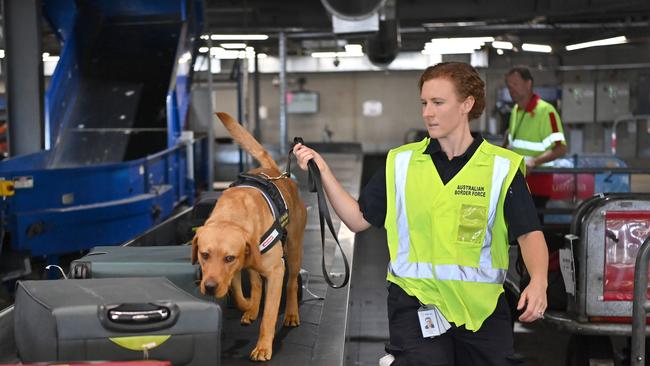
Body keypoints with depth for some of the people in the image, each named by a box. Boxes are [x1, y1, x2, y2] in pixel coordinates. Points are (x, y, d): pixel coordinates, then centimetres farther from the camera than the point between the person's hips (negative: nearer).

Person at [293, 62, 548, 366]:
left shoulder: (502, 166, -1)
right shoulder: (400, 162, 5)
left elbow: (529, 233, -4)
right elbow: (358, 219, 6)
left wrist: (538, 282, -21)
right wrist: (322, 172, -4)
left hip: (483, 307, 1)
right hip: (415, 301, 0)